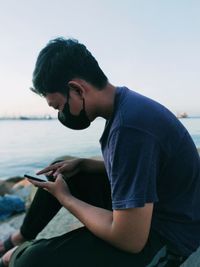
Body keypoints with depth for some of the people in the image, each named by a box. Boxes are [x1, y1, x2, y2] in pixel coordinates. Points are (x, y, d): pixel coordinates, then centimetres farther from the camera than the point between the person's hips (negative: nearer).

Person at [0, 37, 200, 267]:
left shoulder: (129, 127, -32)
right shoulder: (123, 105, -1)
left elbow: (130, 239, -28)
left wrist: (65, 198, -14)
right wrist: (80, 164, 0)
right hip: (139, 208, 9)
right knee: (60, 175, 15)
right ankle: (21, 238, 31)